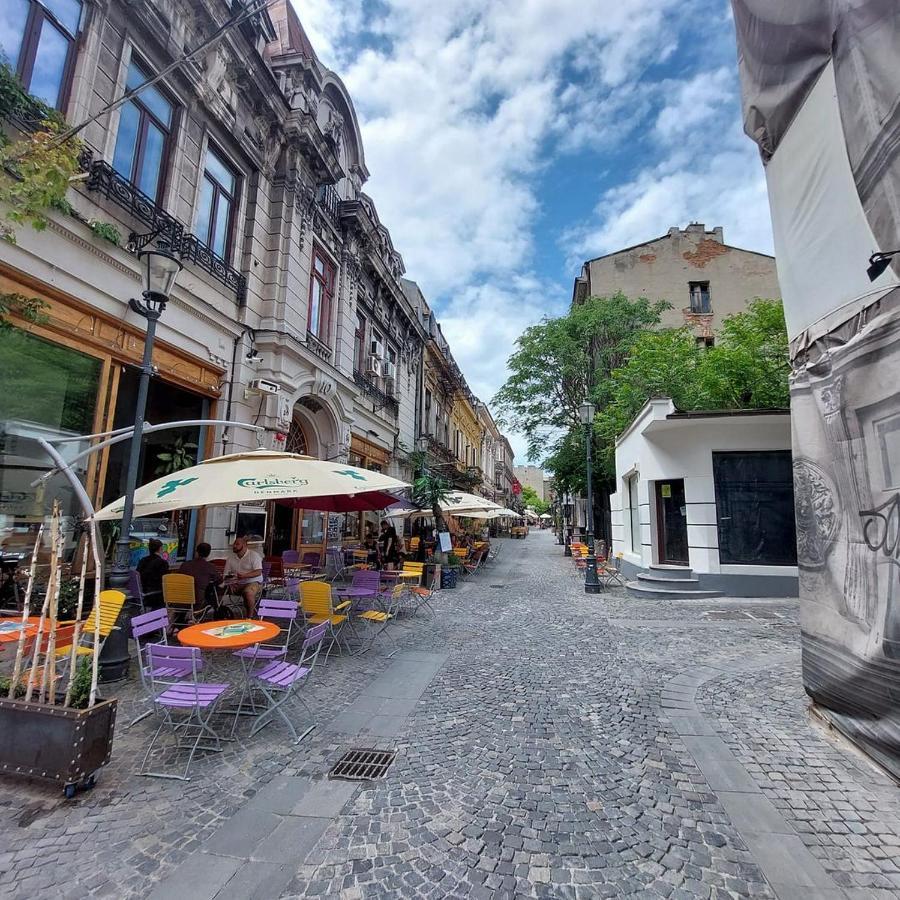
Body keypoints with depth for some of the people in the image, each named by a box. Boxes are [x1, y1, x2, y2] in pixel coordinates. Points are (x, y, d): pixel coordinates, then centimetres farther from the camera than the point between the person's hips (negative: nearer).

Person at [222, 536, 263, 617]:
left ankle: (250, 616, -18)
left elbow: (258, 572, -14)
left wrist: (245, 575, -30)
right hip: (237, 584, 5)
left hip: (253, 582, -5)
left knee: (248, 592, -36)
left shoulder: (254, 555, -5)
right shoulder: (230, 558, 12)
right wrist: (229, 583, -12)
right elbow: (226, 575, 11)